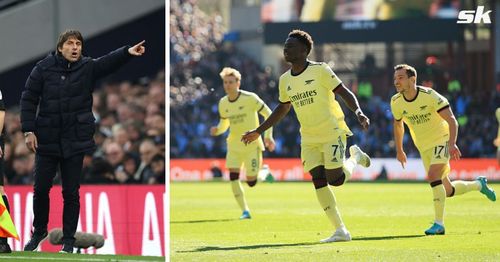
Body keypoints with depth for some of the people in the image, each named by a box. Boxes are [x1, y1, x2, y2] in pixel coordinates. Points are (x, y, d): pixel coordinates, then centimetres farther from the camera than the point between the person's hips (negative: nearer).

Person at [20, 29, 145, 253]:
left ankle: (68, 239, 16)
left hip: (75, 141, 0)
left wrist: (128, 52, -40)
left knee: (71, 192, 4)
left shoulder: (88, 68, -2)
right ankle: (39, 231, 29)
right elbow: (29, 98, -1)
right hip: (46, 139, 0)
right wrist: (29, 130, -8)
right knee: (41, 188, 8)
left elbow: (109, 61, -20)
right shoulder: (44, 68, -3)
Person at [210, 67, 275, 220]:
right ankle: (245, 211, -4)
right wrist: (217, 130, -8)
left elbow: (268, 114, -7)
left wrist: (268, 136, -14)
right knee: (233, 178, -12)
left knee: (251, 183, -5)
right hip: (234, 145, 4)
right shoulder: (223, 103, 1)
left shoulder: (250, 98, -15)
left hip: (252, 145, -4)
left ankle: (262, 171, 31)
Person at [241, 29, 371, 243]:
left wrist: (359, 113, -29)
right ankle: (340, 231, 0)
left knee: (335, 179, -13)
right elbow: (283, 108, 20)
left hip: (332, 132, -5)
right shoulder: (285, 80, 6)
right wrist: (258, 132, 18)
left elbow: (344, 93, -11)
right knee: (318, 180, -5)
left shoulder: (320, 70, -12)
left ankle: (355, 157, 22)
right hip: (309, 139, 5)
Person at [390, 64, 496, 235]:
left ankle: (439, 223, -21)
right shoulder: (396, 102, -7)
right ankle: (478, 185, 37)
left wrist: (452, 143, -33)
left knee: (433, 176, -28)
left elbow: (451, 120, -20)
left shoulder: (429, 96, -21)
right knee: (448, 191, 8)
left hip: (441, 140, -6)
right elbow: (398, 124, 13)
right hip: (424, 147, 6)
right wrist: (399, 150, 17)